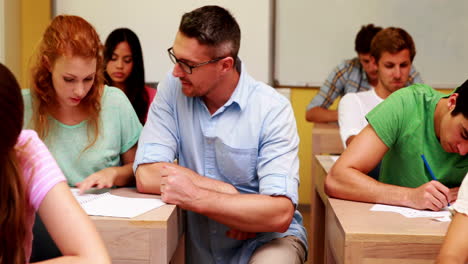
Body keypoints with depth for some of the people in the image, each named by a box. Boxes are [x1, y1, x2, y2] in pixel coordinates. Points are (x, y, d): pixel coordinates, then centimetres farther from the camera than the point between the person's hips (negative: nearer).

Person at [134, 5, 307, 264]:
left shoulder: (272, 110, -16)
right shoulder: (172, 89, -8)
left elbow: (279, 214, -23)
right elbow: (146, 176, -15)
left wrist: (197, 198, -28)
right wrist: (230, 195, -18)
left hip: (267, 238, -5)